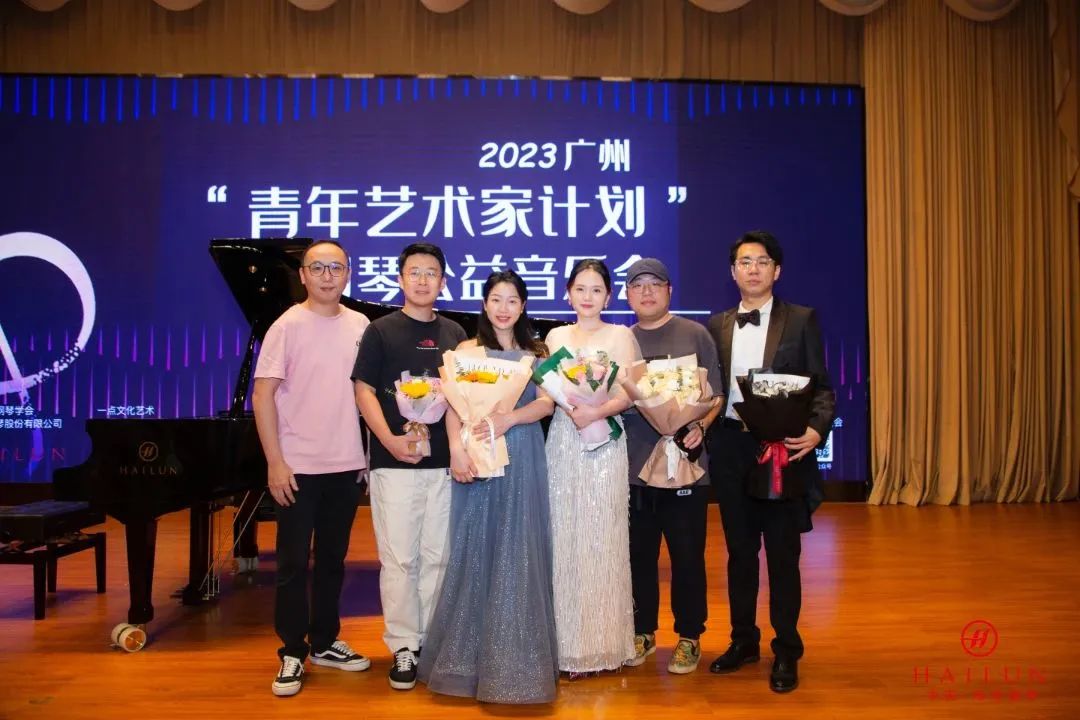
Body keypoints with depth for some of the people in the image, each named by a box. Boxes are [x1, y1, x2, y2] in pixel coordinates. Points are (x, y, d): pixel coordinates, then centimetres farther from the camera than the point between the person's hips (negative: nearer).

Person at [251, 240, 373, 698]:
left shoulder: (360, 326, 4)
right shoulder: (288, 326, -7)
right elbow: (263, 395, -10)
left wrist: (371, 453, 6)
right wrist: (275, 461, -15)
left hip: (346, 466, 4)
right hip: (298, 467, -4)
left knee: (332, 560, 14)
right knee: (294, 563, 3)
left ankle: (324, 642, 29)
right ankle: (292, 653, 17)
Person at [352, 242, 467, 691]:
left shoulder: (453, 334, 11)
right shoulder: (382, 331, 2)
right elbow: (364, 391, -2)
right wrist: (390, 439, -15)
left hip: (443, 461, 3)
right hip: (395, 463, -3)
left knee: (436, 557, 9)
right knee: (399, 558, -1)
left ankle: (429, 640, 22)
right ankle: (404, 647, 11)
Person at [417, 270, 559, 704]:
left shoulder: (537, 353, 11)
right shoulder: (468, 349, 6)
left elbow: (547, 402, -2)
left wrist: (507, 419, -20)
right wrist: (456, 448, -22)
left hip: (522, 459, 1)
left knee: (518, 554, 3)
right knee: (475, 550, 2)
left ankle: (516, 659, 14)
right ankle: (470, 655, 15)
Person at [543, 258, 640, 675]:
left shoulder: (621, 335, 4)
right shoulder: (555, 336, 14)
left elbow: (629, 393, -4)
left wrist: (597, 411, -21)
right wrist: (567, 406, -8)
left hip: (604, 442, -3)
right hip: (562, 441, 3)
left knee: (600, 539, -3)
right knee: (564, 538, 3)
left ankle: (601, 644, 8)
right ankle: (568, 644, 13)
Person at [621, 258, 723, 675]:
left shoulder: (694, 335, 2)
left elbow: (714, 394, -1)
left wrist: (700, 426, -18)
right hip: (632, 465, 3)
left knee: (687, 556, 5)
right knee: (639, 555, 12)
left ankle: (689, 637, 22)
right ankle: (643, 632, 29)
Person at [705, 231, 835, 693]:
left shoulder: (801, 320, 0)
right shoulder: (717, 325, 9)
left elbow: (821, 386, -3)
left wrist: (817, 429, -20)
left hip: (783, 447, -3)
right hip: (730, 448, 3)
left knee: (783, 555, 5)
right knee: (739, 551, 14)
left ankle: (786, 653, 21)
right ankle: (743, 641, 30)